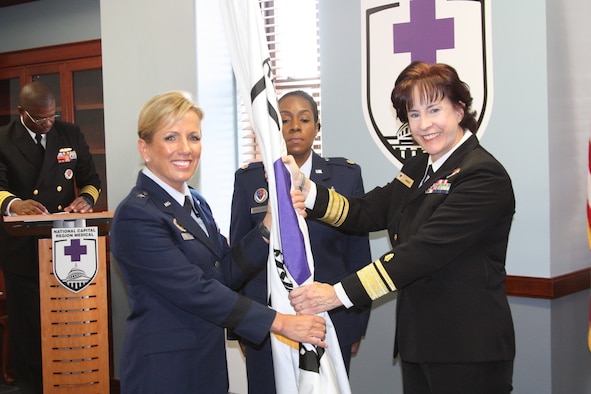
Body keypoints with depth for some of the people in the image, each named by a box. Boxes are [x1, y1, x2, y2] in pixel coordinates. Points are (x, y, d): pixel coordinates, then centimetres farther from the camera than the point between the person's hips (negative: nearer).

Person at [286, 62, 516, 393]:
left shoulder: (484, 176, -17)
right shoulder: (418, 169, 12)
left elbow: (423, 251, -23)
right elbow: (364, 212, 5)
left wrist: (339, 294, -24)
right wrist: (304, 189, -10)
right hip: (419, 344, 8)